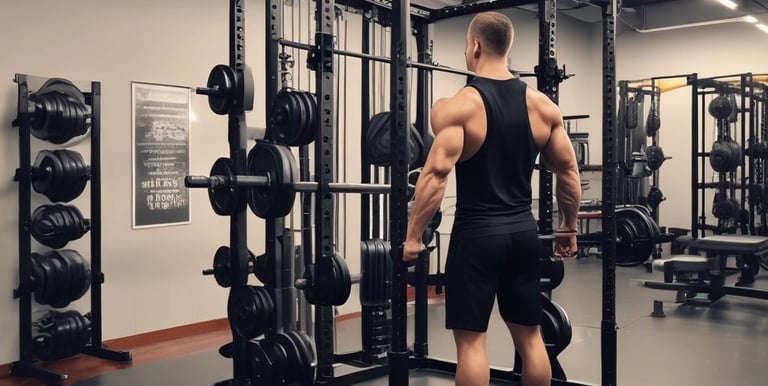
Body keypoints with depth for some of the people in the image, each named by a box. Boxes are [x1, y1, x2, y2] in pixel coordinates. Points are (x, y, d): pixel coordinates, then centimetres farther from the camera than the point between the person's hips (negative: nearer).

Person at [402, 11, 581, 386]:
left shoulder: (459, 106, -10)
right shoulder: (542, 104, 6)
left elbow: (437, 172, -21)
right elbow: (568, 171, 8)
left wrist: (413, 236, -17)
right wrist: (569, 228, 19)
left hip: (477, 233, -5)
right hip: (523, 231, 5)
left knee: (470, 339, 3)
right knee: (529, 335, 15)